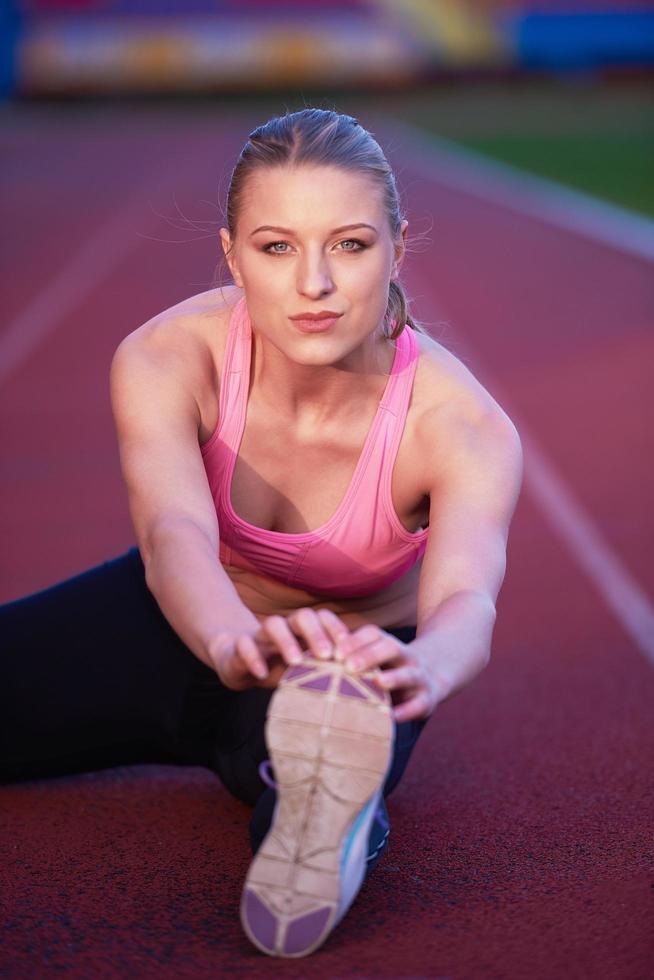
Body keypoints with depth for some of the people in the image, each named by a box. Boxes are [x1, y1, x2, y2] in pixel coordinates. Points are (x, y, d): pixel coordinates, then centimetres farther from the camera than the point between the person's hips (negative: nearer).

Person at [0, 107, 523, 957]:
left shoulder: (462, 428, -29)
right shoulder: (167, 360, -27)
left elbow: (466, 596, -46)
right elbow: (173, 533, -44)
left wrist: (422, 671, -71)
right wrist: (239, 642, -68)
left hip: (345, 654, -3)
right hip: (179, 629, 3)